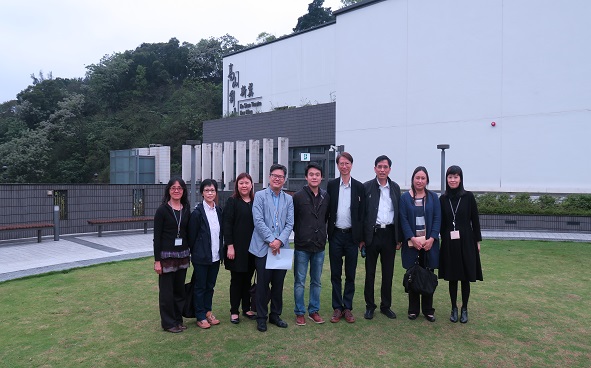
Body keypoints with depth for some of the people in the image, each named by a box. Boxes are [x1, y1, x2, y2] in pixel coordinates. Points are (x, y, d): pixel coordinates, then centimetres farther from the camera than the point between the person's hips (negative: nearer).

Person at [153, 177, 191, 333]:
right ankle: (168, 323, 19)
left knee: (180, 289, 13)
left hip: (183, 255, 5)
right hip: (166, 255, -4)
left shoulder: (186, 210, 5)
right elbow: (157, 237, -9)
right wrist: (157, 260, -11)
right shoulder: (162, 210, -8)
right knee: (167, 290, 5)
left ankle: (178, 319, 27)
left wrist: (189, 253, 6)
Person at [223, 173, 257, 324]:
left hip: (252, 248, 4)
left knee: (248, 279, 12)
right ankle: (234, 311, 15)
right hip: (237, 247, -4)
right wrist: (230, 246, -14)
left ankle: (246, 308, 24)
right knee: (236, 279, 4)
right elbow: (227, 225, -8)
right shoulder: (232, 202, -4)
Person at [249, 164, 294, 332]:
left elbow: (290, 223, 3)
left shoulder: (288, 199, 9)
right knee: (263, 284, 4)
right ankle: (261, 317, 17)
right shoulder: (260, 196, 0)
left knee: (278, 284, 11)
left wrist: (280, 240, -12)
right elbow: (258, 221, -9)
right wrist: (271, 240, -14)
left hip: (281, 247, 3)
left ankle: (275, 315, 26)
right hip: (263, 247, -3)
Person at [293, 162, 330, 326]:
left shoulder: (326, 196, 3)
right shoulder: (298, 196, -7)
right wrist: (300, 234, 3)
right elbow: (292, 220, -1)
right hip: (302, 246, -3)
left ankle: (314, 311, 27)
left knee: (316, 281, 13)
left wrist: (322, 233, 10)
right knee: (300, 282, 5)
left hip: (319, 246, 4)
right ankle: (299, 313, 19)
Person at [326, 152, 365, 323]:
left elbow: (362, 213, 3)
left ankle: (348, 308, 21)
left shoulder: (359, 187, 2)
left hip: (352, 235, 0)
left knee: (350, 275, 9)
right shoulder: (331, 185, 2)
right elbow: (326, 210, 2)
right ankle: (337, 308, 19)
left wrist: (361, 237, 1)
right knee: (335, 274, 8)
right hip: (335, 235, 0)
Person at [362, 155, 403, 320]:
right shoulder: (367, 187, -2)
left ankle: (386, 306, 25)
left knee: (388, 272, 11)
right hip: (372, 234, -3)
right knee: (370, 272, 7)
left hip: (389, 234, 3)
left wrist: (399, 238, 6)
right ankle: (370, 306, 20)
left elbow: (399, 213, 9)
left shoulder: (395, 188, 8)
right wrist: (361, 238, -6)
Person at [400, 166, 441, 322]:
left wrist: (431, 239, -10)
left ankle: (428, 310, 18)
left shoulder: (433, 197, 7)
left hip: (429, 243, 1)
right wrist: (413, 239, -13)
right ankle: (413, 309, 16)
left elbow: (437, 219, 2)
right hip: (411, 243, -1)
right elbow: (403, 220, -3)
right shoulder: (405, 197, 3)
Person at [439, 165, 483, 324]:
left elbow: (475, 220, 0)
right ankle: (454, 308, 22)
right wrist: (441, 239, 3)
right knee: (452, 277, 8)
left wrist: (477, 241, 1)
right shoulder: (443, 199, 2)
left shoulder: (468, 197, -3)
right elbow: (441, 222, 6)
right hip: (449, 243, 2)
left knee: (466, 277, 6)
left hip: (466, 242, -1)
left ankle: (464, 309, 20)